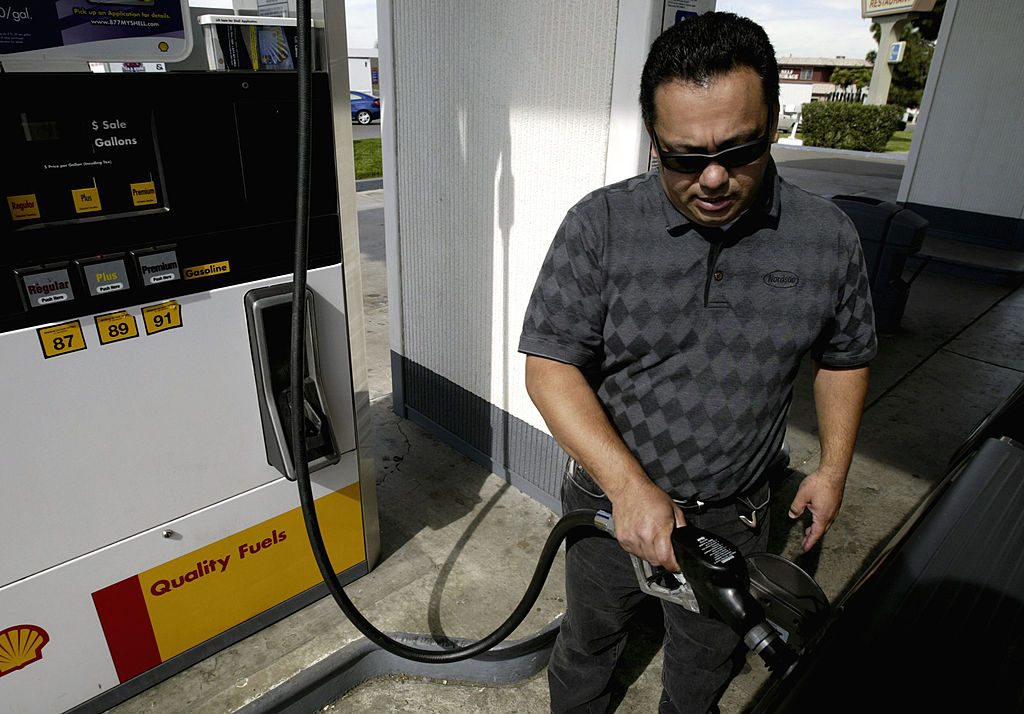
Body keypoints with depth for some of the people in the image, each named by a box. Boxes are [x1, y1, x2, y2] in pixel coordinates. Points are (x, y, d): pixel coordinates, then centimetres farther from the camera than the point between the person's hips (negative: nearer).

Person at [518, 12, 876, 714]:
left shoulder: (829, 239, -9)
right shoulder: (599, 225, -18)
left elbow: (846, 358, 7)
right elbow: (550, 365, -19)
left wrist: (834, 467, 3)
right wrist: (628, 484, -29)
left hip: (733, 518, 2)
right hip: (608, 503, -1)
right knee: (588, 643, 26)